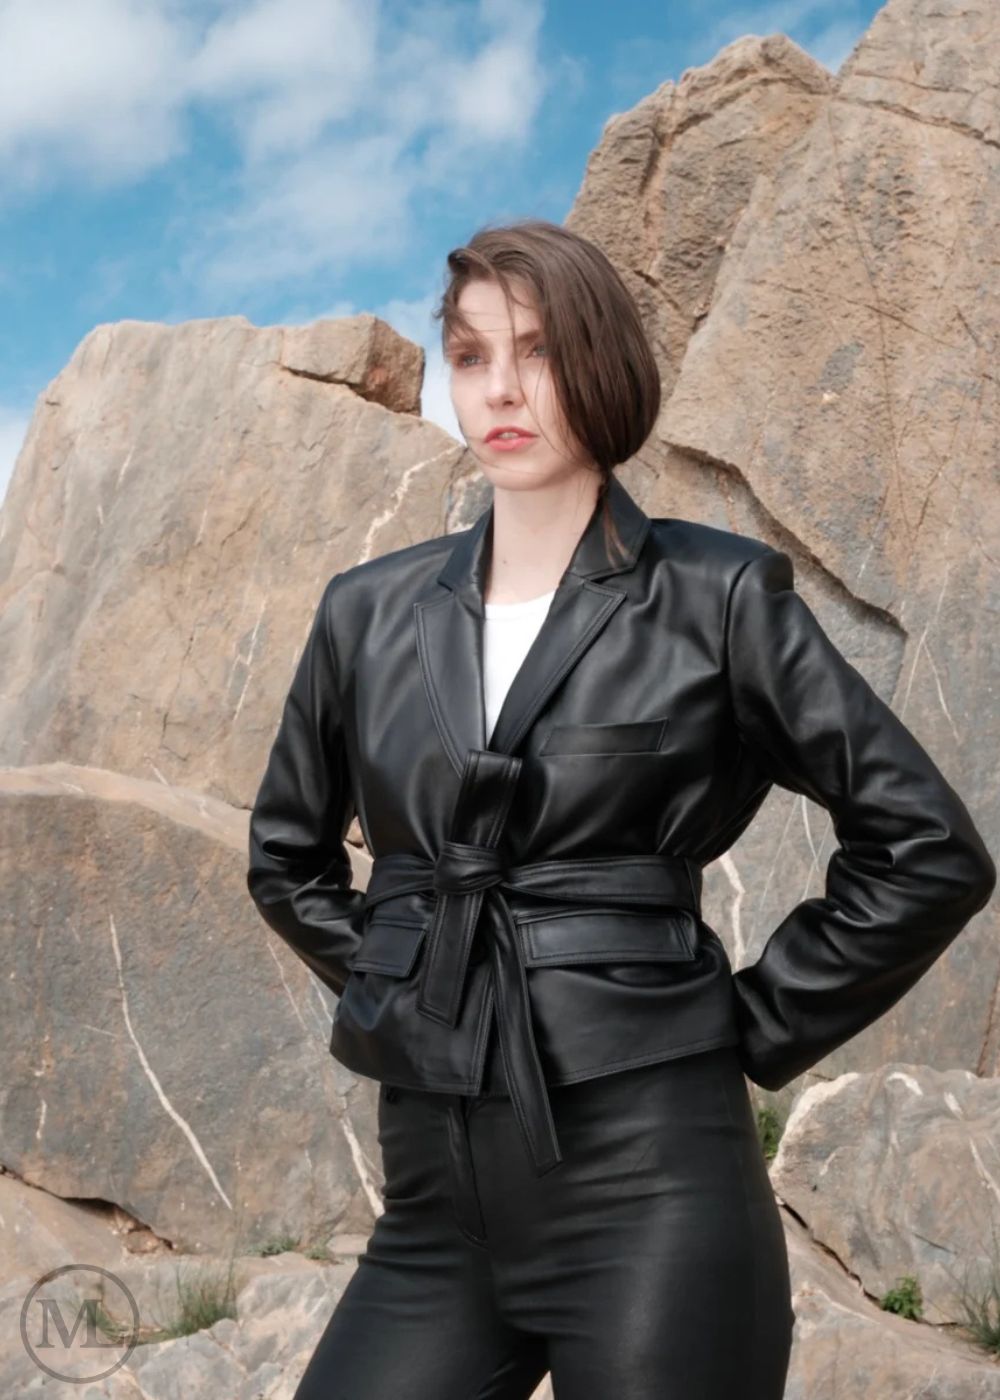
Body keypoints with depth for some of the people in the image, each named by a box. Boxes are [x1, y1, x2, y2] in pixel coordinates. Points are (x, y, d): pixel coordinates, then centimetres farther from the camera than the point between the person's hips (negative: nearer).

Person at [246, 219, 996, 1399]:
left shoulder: (717, 599, -3)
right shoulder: (370, 613, 7)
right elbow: (286, 855, 22)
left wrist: (753, 1028, -1)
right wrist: (394, 989, 11)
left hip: (650, 1178, -3)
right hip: (437, 1193, 4)